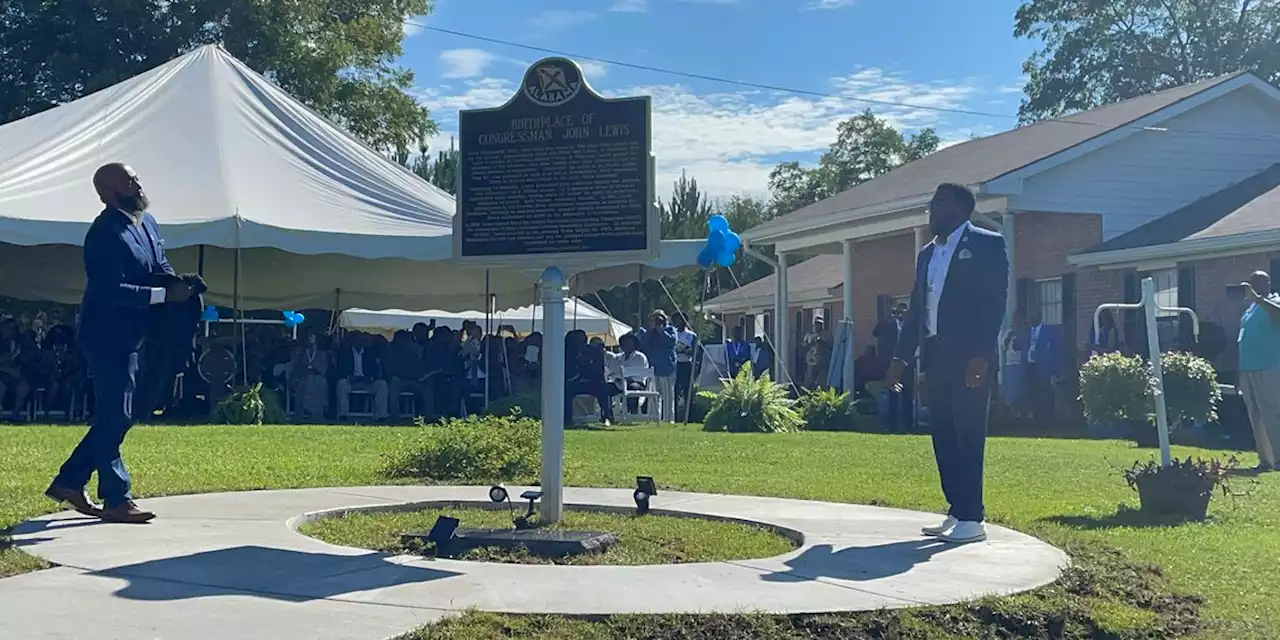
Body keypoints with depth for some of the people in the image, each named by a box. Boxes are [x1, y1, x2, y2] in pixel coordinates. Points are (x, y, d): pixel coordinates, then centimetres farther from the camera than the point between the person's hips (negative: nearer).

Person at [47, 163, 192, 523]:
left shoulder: (146, 223, 9)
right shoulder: (105, 232, -19)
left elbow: (160, 267, 16)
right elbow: (114, 290, -25)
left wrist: (178, 284, -5)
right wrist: (165, 295, -26)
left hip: (129, 337, 9)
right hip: (108, 336, -9)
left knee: (115, 418, 15)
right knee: (114, 417, -3)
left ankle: (69, 482, 25)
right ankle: (116, 500, 5)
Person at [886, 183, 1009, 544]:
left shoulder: (986, 244, -2)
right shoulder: (928, 253, 20)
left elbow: (995, 302, -10)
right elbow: (916, 308, 20)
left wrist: (982, 356, -18)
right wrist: (901, 358, 15)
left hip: (969, 359, -7)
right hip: (935, 357, 7)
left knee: (968, 437, -7)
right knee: (943, 437, 7)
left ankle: (971, 520, -4)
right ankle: (957, 512, 14)